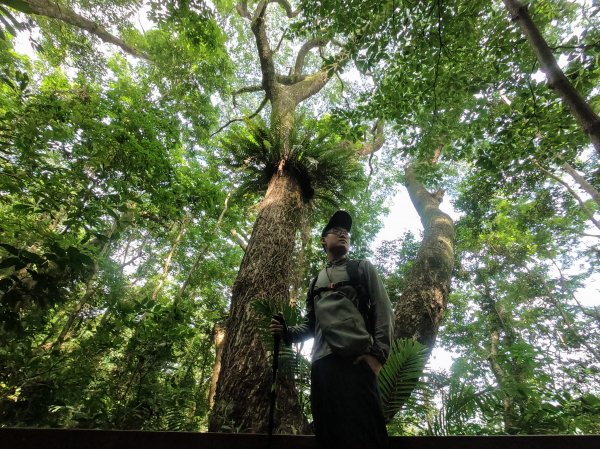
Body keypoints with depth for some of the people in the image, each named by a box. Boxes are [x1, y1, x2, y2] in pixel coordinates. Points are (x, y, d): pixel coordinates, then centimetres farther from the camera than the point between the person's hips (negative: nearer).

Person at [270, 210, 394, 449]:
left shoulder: (362, 268, 14)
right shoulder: (316, 281, 27)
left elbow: (383, 311, 2)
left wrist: (377, 354, -12)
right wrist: (286, 331, 4)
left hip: (356, 360, -4)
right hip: (322, 364, 4)